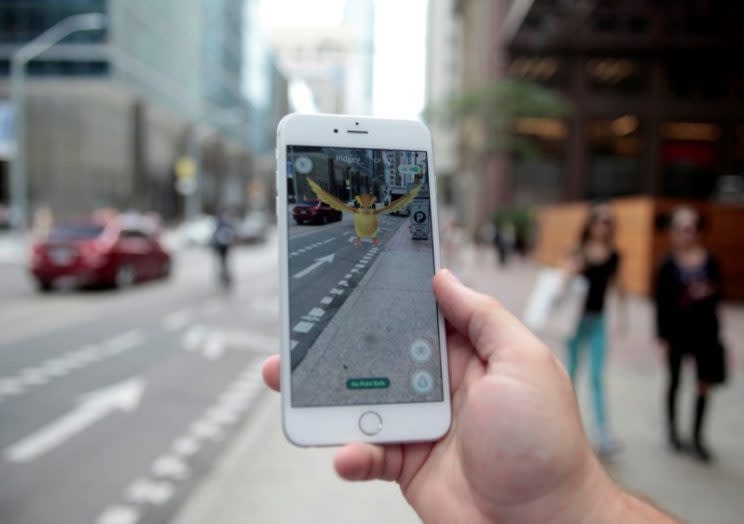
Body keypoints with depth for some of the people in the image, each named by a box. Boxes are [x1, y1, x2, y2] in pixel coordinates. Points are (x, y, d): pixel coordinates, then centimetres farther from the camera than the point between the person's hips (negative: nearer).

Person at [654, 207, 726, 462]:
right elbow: (660, 301, -6)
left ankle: (697, 436, 20)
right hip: (677, 328, -2)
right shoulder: (669, 264, -8)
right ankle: (672, 428, 31)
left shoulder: (709, 261, -3)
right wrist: (662, 335, -8)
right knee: (675, 380, 13)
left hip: (704, 328, 2)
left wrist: (708, 293, -17)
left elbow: (718, 291, 7)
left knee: (705, 384, 5)